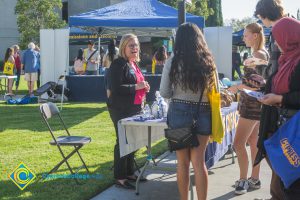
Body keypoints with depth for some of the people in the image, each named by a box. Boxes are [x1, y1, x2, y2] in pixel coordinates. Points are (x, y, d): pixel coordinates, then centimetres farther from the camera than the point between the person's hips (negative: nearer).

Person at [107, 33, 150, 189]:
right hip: (121, 110, -9)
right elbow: (116, 88, -22)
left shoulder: (134, 64, 15)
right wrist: (136, 87, -21)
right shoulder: (118, 64, -14)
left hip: (134, 109, 9)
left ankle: (129, 173, 27)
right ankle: (119, 178, 5)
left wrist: (144, 88, 8)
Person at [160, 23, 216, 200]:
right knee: (199, 161, 6)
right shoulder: (208, 61, -1)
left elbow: (164, 93, -2)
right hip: (203, 114, 2)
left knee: (183, 161, 9)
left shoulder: (173, 62, -7)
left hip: (179, 113, -1)